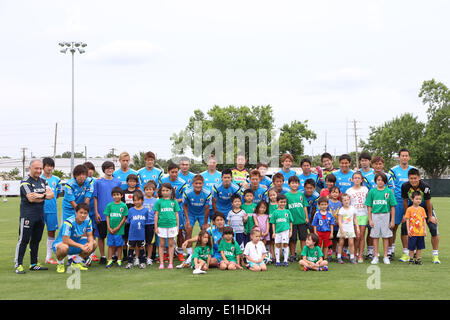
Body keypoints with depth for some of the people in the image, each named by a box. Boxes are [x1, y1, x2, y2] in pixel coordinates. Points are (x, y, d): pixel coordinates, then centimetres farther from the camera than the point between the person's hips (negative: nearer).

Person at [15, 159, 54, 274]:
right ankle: (18, 265, -2)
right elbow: (30, 198, -17)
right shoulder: (25, 182, -7)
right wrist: (44, 197, -7)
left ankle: (34, 264, 18)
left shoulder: (43, 181, 13)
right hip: (27, 216, -7)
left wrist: (41, 195, -14)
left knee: (36, 240, 11)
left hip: (40, 215, 7)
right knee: (24, 240, -6)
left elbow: (51, 194, 3)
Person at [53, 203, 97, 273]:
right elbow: (65, 240, -33)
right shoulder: (68, 222, -29)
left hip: (76, 242, 7)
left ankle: (77, 262, 10)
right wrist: (81, 246, -37)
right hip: (61, 242, -7)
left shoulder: (88, 220, -9)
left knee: (94, 244, -9)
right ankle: (60, 264, -6)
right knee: (64, 247, -42)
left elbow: (90, 235, -3)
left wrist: (91, 243, -27)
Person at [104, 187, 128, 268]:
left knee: (119, 245, 6)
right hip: (110, 230, 1)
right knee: (110, 245, 6)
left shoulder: (124, 206, -3)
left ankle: (119, 260, 14)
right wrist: (109, 228, -6)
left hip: (119, 230, -1)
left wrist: (117, 228, -9)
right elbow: (107, 217, 3)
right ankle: (110, 260, 12)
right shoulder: (109, 205, 2)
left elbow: (124, 218, -3)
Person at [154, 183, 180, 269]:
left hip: (172, 225, 1)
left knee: (171, 244, 6)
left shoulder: (174, 201, 5)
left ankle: (170, 263, 12)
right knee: (162, 244, 5)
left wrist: (177, 225, 7)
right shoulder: (159, 202, 1)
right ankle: (161, 263, 10)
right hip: (162, 226, -1)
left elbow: (176, 214, 9)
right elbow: (156, 215, 3)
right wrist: (156, 227, 0)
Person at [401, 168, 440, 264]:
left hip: (425, 208, -2)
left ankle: (435, 255, 0)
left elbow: (428, 202, -19)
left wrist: (430, 216, -10)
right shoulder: (405, 186, -23)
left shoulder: (425, 186, -30)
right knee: (404, 226, -11)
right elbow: (405, 201, -9)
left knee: (433, 229, -13)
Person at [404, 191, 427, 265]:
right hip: (412, 232, -4)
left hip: (421, 232, 4)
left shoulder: (422, 209, 6)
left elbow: (424, 220, 9)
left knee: (420, 247, 9)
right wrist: (408, 230, -9)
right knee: (412, 247, 3)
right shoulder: (409, 209, -5)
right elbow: (407, 220, -4)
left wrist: (425, 230, 5)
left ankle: (418, 259, 19)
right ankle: (411, 259, 14)